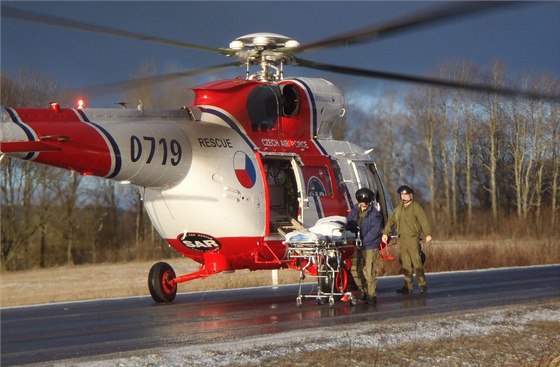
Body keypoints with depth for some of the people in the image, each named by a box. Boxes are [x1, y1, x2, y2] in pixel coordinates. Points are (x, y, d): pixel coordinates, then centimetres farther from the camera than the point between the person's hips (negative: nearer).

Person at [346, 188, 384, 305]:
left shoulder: (375, 212, -7)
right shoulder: (355, 210, 10)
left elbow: (375, 230, -14)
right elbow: (349, 224, 10)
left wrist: (363, 241, -20)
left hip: (370, 246, -6)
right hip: (357, 245, 6)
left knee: (369, 272, -8)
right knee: (355, 270, 8)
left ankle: (372, 295, 1)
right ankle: (364, 291, 23)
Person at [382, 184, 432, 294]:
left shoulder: (416, 207, -3)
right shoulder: (398, 209, 18)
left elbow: (424, 220, -12)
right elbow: (391, 221, 19)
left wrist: (428, 234, -22)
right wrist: (385, 233, 8)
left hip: (413, 238, -6)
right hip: (402, 239, 6)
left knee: (416, 261, -10)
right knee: (406, 264, 6)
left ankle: (422, 284, -5)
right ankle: (408, 286, 8)